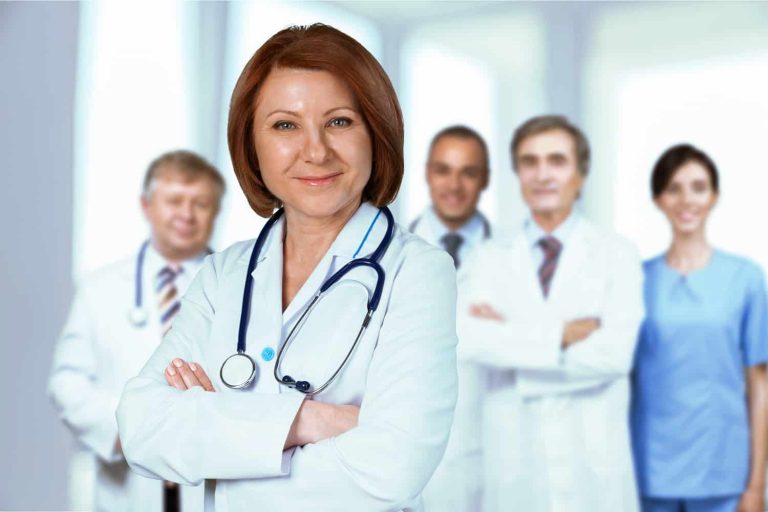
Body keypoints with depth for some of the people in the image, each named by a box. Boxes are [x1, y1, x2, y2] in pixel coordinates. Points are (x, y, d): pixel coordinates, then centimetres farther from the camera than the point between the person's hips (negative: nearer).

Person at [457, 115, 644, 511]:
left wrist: (509, 335, -11)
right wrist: (565, 332, -16)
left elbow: (614, 354, -14)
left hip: (595, 465, -1)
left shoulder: (616, 255, 0)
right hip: (514, 464, 1)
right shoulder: (491, 259, 4)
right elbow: (467, 339, -13)